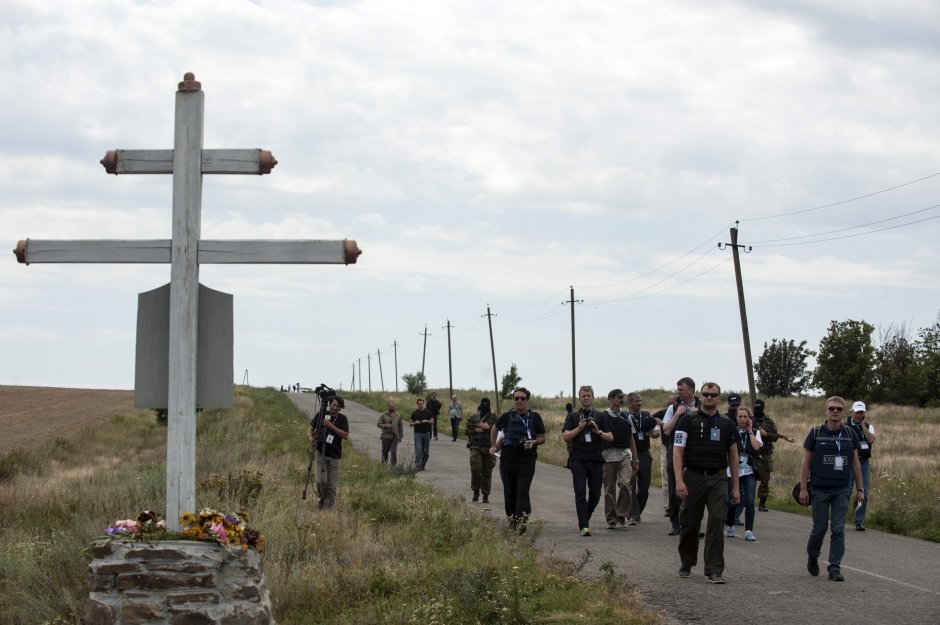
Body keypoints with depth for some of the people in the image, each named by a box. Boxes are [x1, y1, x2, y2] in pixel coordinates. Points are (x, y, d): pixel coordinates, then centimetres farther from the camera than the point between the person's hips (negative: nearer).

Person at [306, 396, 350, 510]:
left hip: (334, 456, 1)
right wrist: (310, 438, -16)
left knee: (332, 486, 1)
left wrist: (331, 426, -18)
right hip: (321, 453, -1)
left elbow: (345, 435, -10)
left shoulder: (342, 419, 1)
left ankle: (328, 508, 13)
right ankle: (320, 499, 14)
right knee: (321, 481, -13)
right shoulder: (321, 415, 2)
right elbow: (310, 429, 6)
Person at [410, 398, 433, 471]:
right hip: (417, 433, -1)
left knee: (426, 451, 5)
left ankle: (423, 465, 20)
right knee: (418, 450, -10)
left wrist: (426, 421, -13)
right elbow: (410, 424, 7)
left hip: (426, 433, 1)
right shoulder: (414, 413, 3)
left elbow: (432, 421, 7)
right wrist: (415, 423, -14)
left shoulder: (428, 412, 4)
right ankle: (418, 465, -11)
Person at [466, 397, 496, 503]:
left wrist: (488, 427, -14)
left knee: (487, 472, 3)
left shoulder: (494, 418, 8)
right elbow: (467, 430, 8)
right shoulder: (473, 417, 9)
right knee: (476, 469, -14)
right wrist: (476, 430, -8)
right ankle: (476, 491, 4)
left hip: (489, 449, 1)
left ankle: (486, 495, 11)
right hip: (476, 447, 0)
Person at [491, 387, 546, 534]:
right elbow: (494, 429, 22)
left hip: (527, 460, -2)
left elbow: (542, 438, 6)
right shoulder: (507, 416, 4)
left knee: (522, 492, -13)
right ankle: (512, 520, 21)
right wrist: (494, 446, 18)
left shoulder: (535, 417, 2)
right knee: (509, 492, 7)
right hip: (508, 459, 2)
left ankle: (522, 521, -21)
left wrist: (534, 442, -14)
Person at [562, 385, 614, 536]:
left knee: (595, 494, 4)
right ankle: (584, 526, -12)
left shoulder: (601, 416, 12)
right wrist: (579, 428, -12)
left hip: (596, 458, 2)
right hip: (578, 459, -2)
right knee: (580, 493, -10)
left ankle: (585, 518, 28)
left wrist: (598, 431, -9)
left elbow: (610, 437, 8)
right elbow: (566, 436, 0)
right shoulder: (573, 417, 10)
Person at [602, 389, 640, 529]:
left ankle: (622, 515, -5)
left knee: (625, 483, -17)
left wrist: (635, 459, 16)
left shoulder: (627, 417, 14)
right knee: (610, 488, 2)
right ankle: (611, 519, 11)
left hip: (625, 454, 2)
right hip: (609, 454, -2)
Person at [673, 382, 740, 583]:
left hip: (717, 478, 2)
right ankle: (686, 563, 28)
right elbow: (677, 451, -6)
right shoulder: (688, 420, -1)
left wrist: (735, 486, 9)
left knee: (717, 522, -10)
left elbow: (733, 455, 13)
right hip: (693, 476, -1)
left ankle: (715, 570, -9)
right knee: (689, 523, 8)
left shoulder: (726, 423, 9)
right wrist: (679, 480, -17)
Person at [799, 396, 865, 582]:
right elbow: (806, 462, 1)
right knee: (819, 528, 4)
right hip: (819, 490, -2)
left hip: (842, 490, 2)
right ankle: (812, 556, 30)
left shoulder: (850, 434, 5)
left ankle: (835, 568, 2)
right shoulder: (815, 433, -2)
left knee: (838, 530, -2)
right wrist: (803, 488, -4)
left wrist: (860, 489, 8)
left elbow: (855, 462, 11)